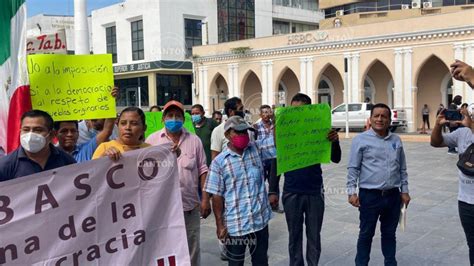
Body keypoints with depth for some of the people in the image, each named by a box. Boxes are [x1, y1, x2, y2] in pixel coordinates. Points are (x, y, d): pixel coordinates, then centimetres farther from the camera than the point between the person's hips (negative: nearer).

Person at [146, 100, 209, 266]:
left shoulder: (194, 140, 2)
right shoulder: (152, 140, -1)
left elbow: (202, 170, 3)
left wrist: (205, 199, -1)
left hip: (190, 206, 1)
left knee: (192, 249, 13)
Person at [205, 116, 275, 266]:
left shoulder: (257, 149, 2)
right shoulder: (219, 162, -7)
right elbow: (217, 195, -5)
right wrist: (219, 224, -6)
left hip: (260, 220, 3)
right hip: (235, 224, -2)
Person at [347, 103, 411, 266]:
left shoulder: (396, 140, 9)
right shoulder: (361, 140, -5)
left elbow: (402, 168, 15)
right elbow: (353, 168, -6)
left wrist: (404, 191, 12)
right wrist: (352, 192, -13)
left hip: (393, 195, 4)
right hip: (369, 195, -4)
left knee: (389, 233, 16)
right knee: (366, 234, 7)